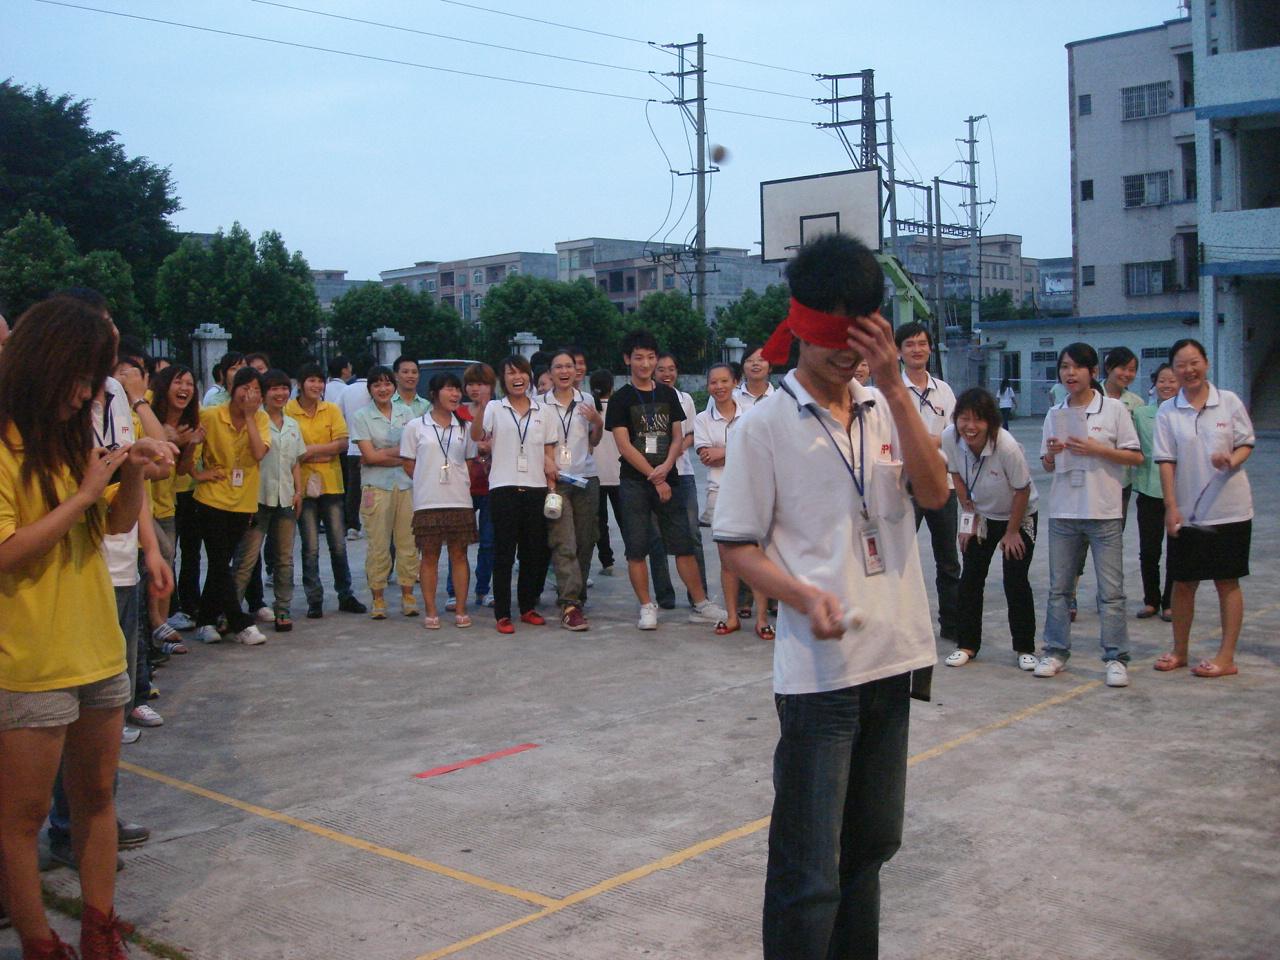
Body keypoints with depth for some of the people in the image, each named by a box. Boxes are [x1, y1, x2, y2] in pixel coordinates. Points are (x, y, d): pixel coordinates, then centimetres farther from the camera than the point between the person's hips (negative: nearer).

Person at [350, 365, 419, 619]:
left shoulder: (406, 412, 11)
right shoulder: (361, 416, 3)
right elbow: (369, 456, -5)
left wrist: (382, 454, -6)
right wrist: (401, 453, -5)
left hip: (407, 485, 2)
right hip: (376, 487, -2)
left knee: (408, 541, 1)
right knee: (378, 545, -3)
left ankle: (408, 595, 10)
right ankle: (378, 598, 6)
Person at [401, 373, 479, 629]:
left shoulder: (465, 427, 10)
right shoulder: (415, 426, 2)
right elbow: (407, 464, 4)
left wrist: (460, 483, 5)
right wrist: (428, 482, 2)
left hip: (459, 500, 2)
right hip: (427, 502, -2)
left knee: (459, 554, 4)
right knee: (429, 556, 3)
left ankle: (461, 610, 10)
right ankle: (430, 611, 9)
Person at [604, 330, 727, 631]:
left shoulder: (668, 394, 12)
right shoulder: (621, 399, 0)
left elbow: (678, 437, 9)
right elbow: (624, 445, -7)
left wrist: (666, 467, -10)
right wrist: (655, 478, -10)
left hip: (667, 479, 3)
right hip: (634, 482, -3)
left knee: (684, 544, 3)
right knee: (636, 549, -1)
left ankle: (700, 605, 10)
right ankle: (647, 608, 9)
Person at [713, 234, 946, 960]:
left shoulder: (887, 409, 10)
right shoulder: (765, 425, -5)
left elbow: (934, 492, -5)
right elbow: (737, 545, -5)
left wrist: (895, 386, -13)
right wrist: (803, 597, -23)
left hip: (894, 658, 6)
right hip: (818, 669, -5)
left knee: (870, 845, 19)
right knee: (808, 871, -2)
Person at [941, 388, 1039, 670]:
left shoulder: (1007, 446, -35)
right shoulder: (950, 437, -22)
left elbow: (1022, 490, -21)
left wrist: (1012, 532, -12)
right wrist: (969, 514, -1)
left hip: (1019, 517, -4)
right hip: (981, 515, 4)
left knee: (1016, 581, -5)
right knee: (970, 578, 4)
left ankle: (1024, 648, 11)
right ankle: (967, 644, 16)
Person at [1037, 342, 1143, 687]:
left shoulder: (1114, 409, -2)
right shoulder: (1055, 414, 9)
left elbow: (1135, 457, -2)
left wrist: (1096, 449, -14)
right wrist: (1052, 452, -8)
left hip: (1104, 512, -4)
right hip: (1063, 511, 4)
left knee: (1111, 590, -2)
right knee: (1059, 587, 9)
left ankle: (1116, 658, 4)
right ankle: (1056, 651, 18)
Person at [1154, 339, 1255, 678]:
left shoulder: (1229, 402, -1)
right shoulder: (1168, 411, 1)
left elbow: (1246, 444, 4)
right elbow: (1166, 460, -2)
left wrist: (1232, 460, -19)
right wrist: (1171, 506, -8)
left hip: (1228, 507, -1)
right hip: (1186, 510, 2)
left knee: (1227, 581, 4)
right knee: (1183, 582, 9)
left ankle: (1226, 657, 11)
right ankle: (1179, 651, 25)